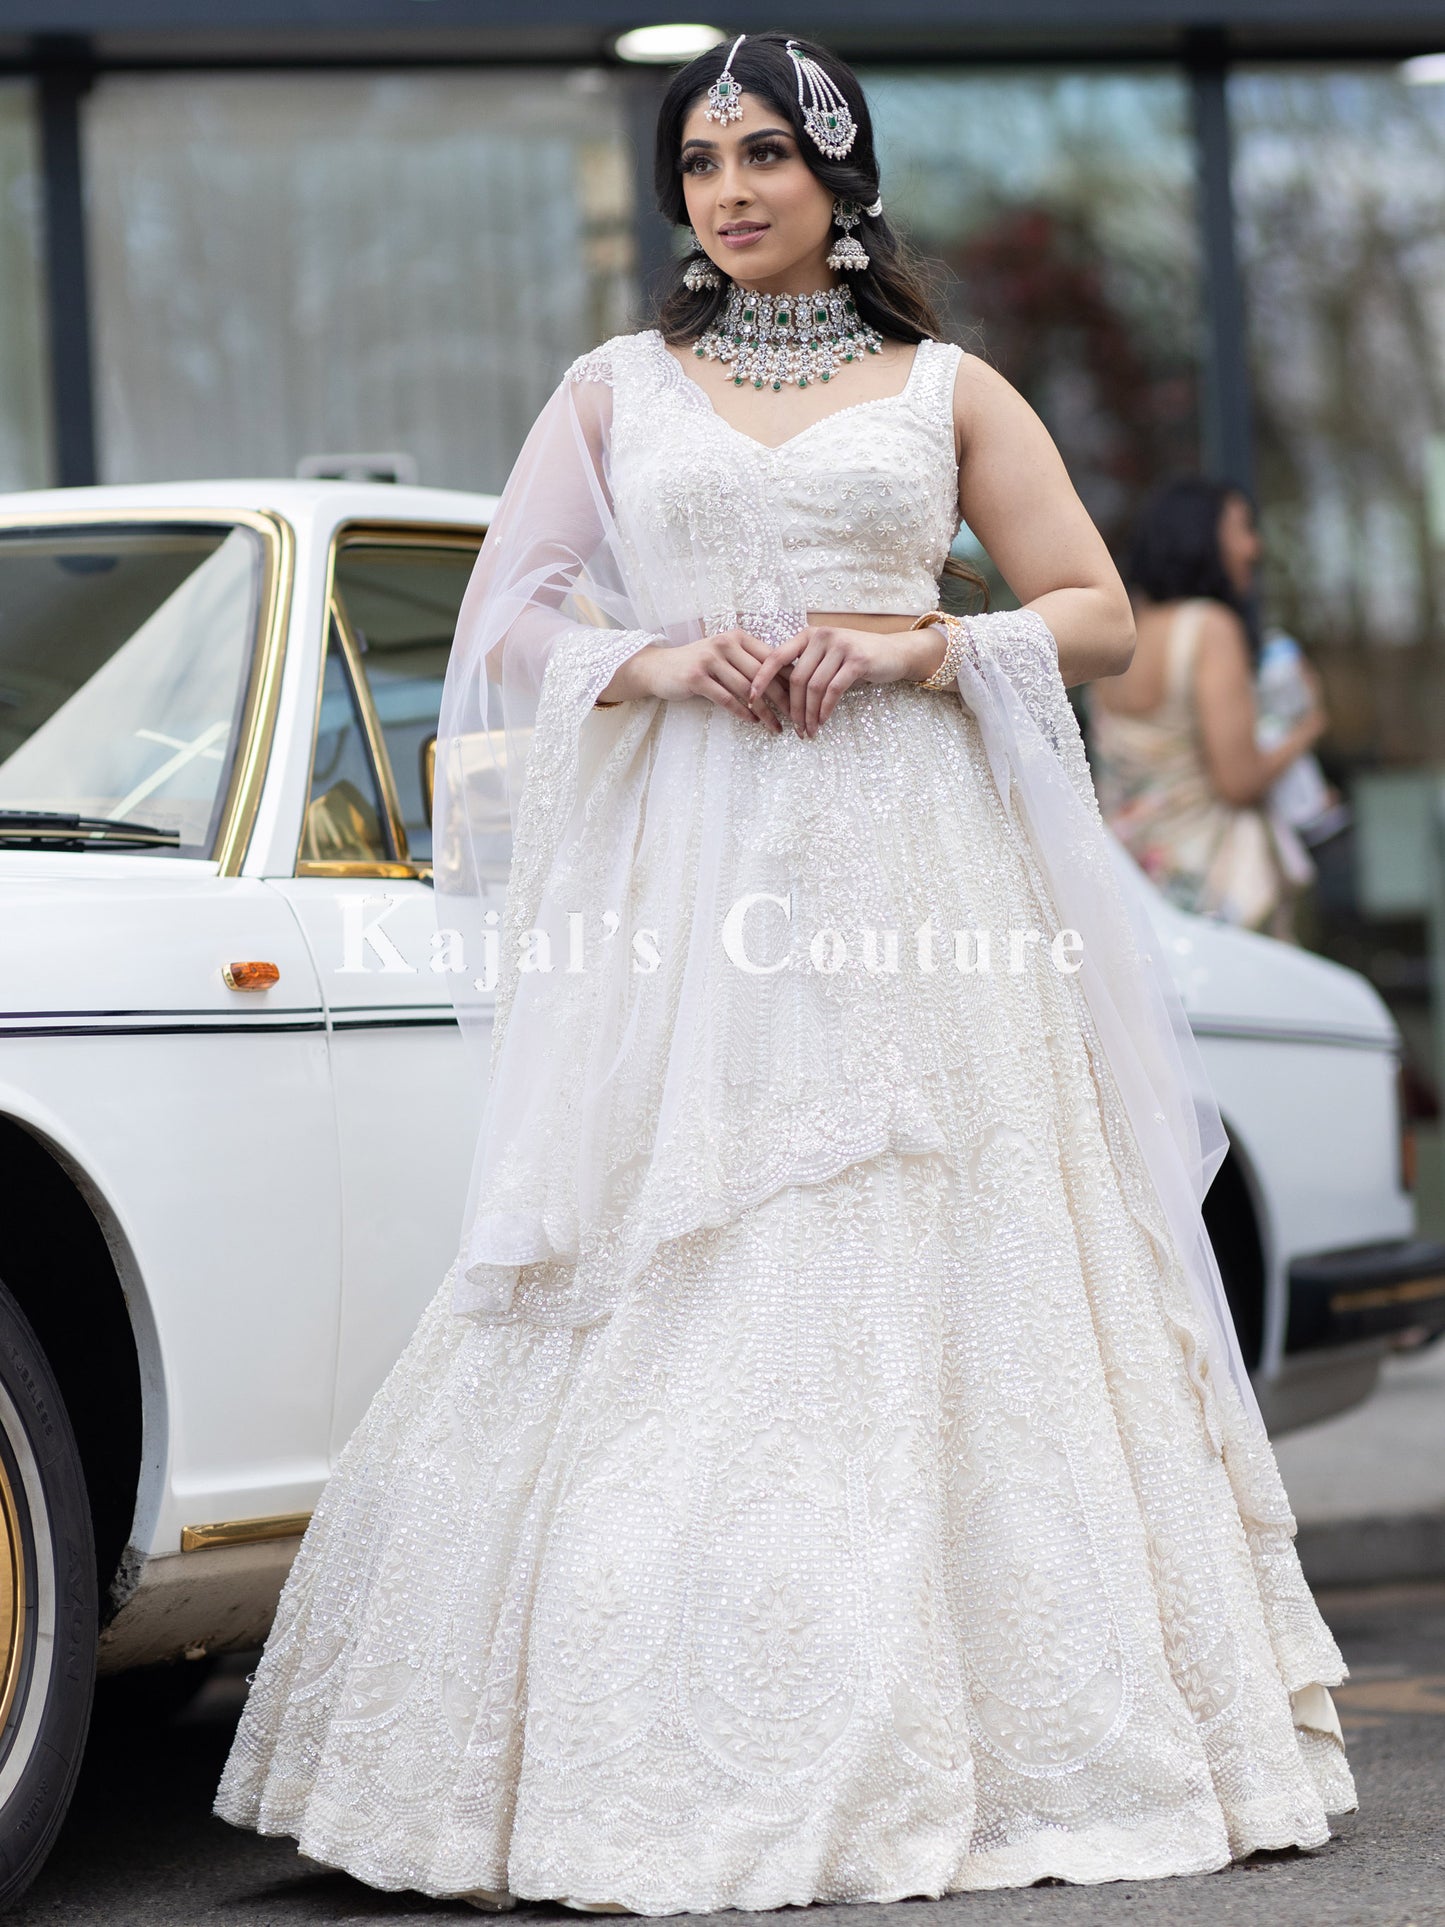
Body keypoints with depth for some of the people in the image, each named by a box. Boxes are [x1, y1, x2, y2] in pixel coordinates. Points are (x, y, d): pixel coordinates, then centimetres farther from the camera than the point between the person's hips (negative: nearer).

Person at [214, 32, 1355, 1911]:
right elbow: (503, 628, 10)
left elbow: (1100, 618, 9)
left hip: (910, 856, 0)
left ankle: (935, 1735, 3)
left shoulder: (949, 390, 12)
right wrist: (663, 661, -9)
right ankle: (640, 1765, -4)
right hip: (682, 872, 0)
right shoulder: (616, 388, 14)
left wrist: (917, 646, -7)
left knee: (928, 1295, -3)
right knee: (657, 1303, -6)